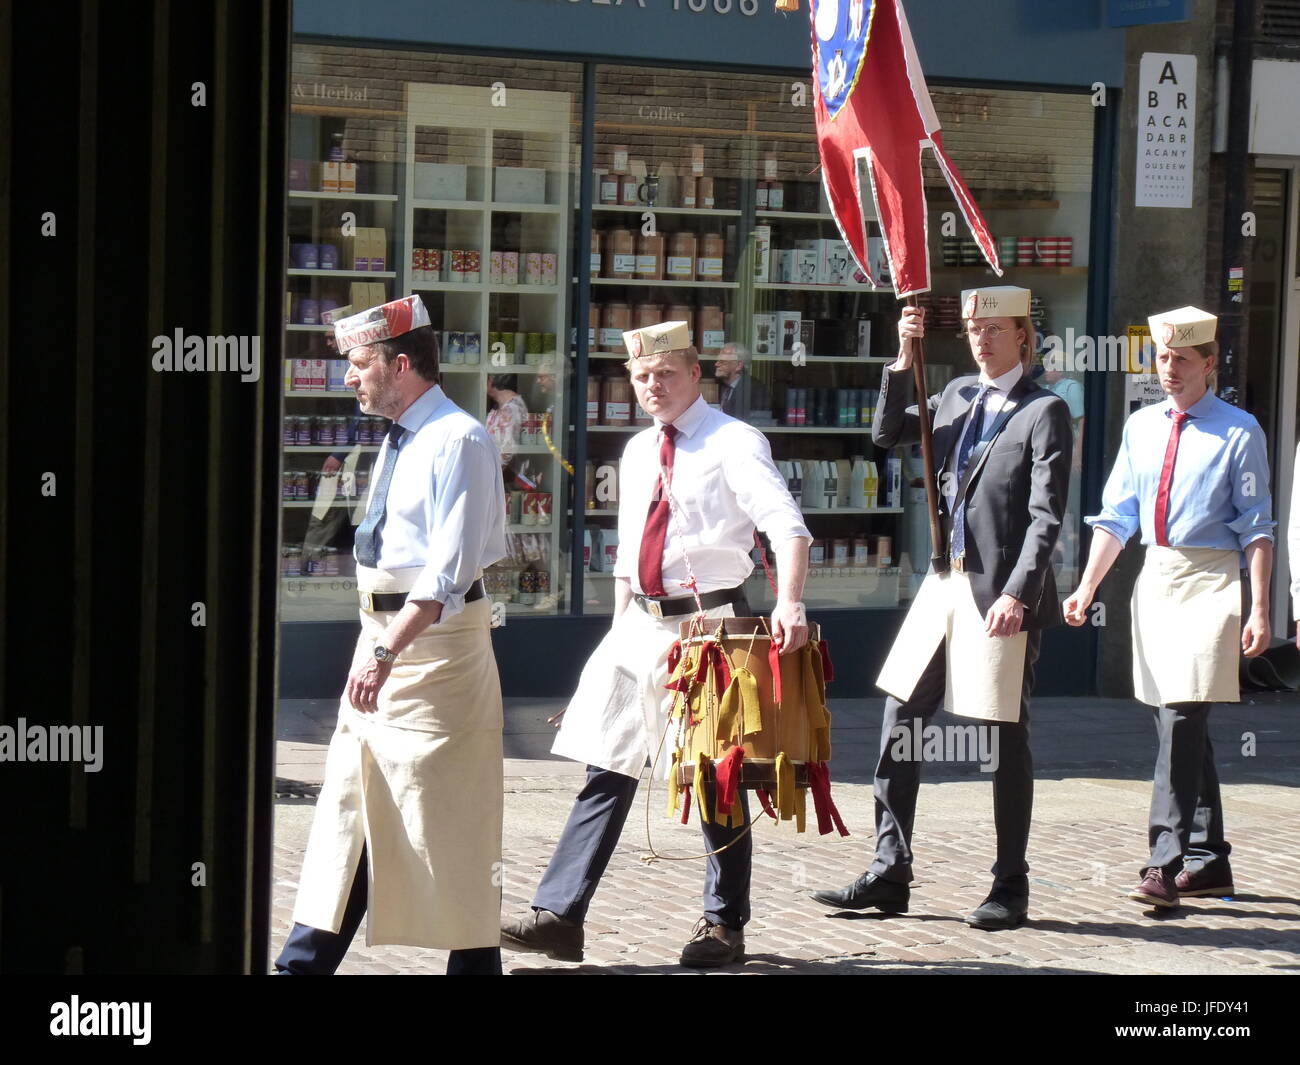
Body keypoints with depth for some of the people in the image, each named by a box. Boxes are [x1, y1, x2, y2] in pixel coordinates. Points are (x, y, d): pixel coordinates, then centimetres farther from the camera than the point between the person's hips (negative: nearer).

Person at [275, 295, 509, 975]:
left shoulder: (459, 442, -15)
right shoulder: (398, 443, 14)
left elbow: (447, 573, -24)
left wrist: (388, 652, -30)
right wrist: (377, 647, 20)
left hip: (436, 647, -9)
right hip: (384, 637, 9)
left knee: (445, 821, -3)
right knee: (350, 807, 9)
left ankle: (473, 964, 6)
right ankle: (305, 964, 13)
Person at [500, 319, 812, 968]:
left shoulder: (733, 444, -8)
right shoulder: (637, 453, 14)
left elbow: (787, 526, -21)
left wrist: (789, 602, -36)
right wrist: (621, 628, 14)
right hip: (641, 623, 6)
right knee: (608, 770, 3)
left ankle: (725, 926, 13)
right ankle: (560, 915, 3)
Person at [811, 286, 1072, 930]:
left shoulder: (1043, 411, -7)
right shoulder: (957, 396, 14)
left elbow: (1046, 516, -13)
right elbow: (886, 435, 13)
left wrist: (1016, 594, -21)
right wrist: (903, 362, 2)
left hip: (1001, 593, -7)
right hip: (945, 581, 7)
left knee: (1005, 740, 1)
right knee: (899, 721, 5)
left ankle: (1010, 888, 11)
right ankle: (889, 874, 12)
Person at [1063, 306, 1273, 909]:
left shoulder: (1239, 432, -4)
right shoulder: (1141, 427, 12)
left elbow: (1256, 528, -5)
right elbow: (1116, 516, 13)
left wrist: (1259, 611, -11)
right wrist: (1086, 588, 5)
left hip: (1210, 581, -6)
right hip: (1155, 576, 6)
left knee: (1182, 720, -15)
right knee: (1176, 724, 10)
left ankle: (1167, 864, -16)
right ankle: (1207, 861, 19)